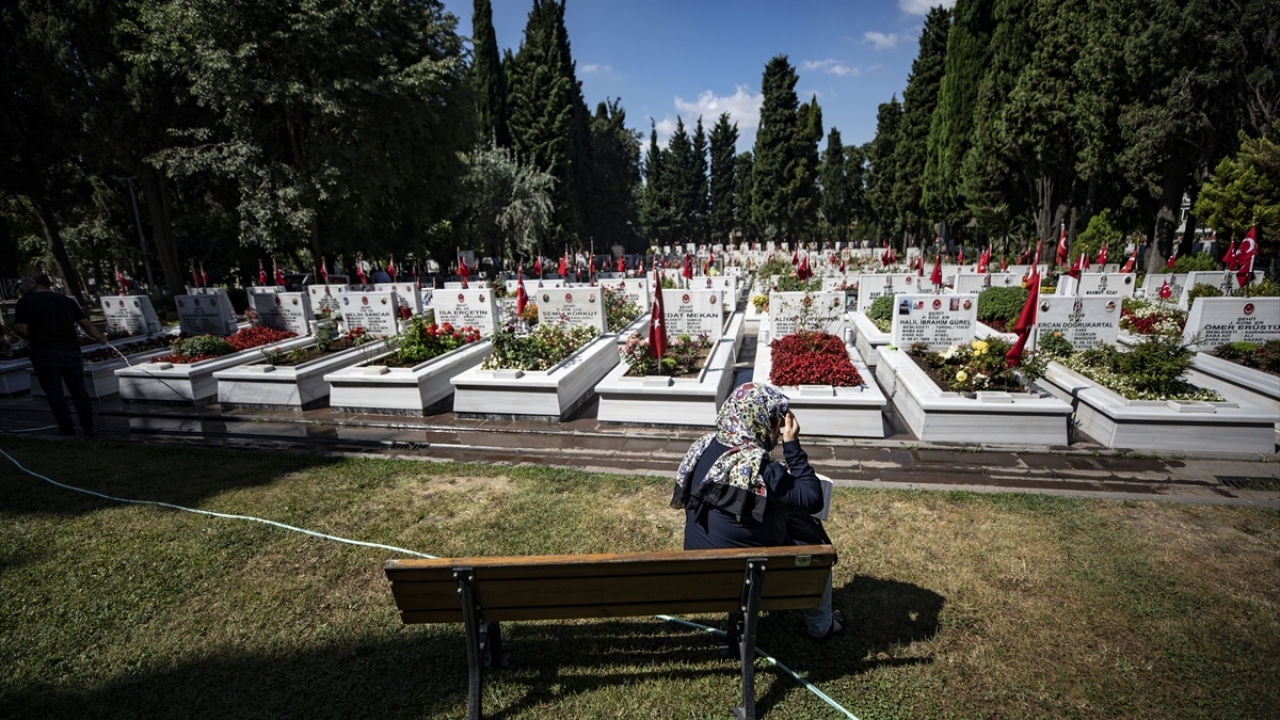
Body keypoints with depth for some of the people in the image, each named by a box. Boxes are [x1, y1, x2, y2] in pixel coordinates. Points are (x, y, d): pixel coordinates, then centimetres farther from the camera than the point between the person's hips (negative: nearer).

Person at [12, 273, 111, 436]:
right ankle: (89, 427, 13)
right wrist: (101, 338, 27)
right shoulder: (67, 300, 10)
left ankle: (67, 429, 9)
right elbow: (86, 324, 12)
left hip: (45, 354, -4)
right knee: (78, 389, 10)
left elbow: (20, 328, -11)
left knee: (54, 392, 5)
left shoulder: (26, 301, -3)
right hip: (71, 350, 4)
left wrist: (35, 338, 9)